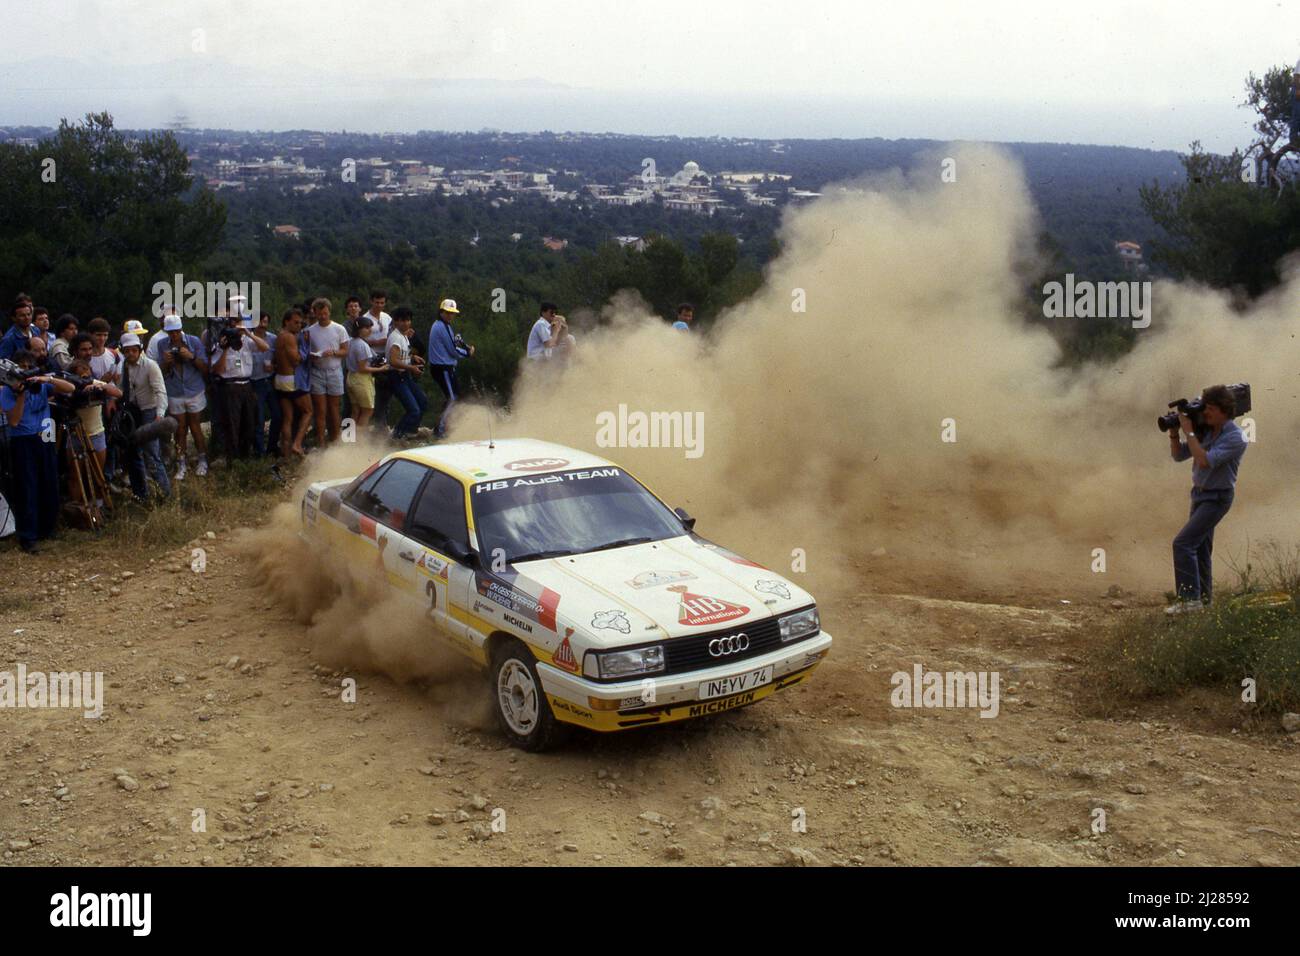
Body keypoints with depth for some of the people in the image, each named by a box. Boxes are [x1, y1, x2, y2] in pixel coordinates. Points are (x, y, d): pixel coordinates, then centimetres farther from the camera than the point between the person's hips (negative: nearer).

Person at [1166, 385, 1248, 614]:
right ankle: (1203, 598, 21)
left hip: (1217, 498, -8)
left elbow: (1205, 461, -28)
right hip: (1199, 493, 8)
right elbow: (1178, 455, 9)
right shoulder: (1205, 430, 4)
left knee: (1183, 543, -17)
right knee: (1199, 549, 12)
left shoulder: (1235, 438, -18)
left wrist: (1189, 432, -24)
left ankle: (1190, 598, -14)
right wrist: (1174, 432, -7)